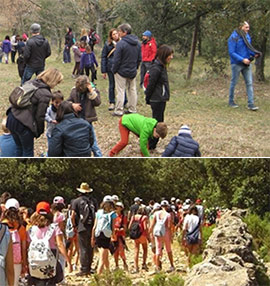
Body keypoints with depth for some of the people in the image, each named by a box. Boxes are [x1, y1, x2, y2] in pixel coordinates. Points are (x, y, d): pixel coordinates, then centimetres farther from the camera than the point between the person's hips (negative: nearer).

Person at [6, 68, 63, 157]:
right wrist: (39, 132, 7)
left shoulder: (32, 83, 7)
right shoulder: (45, 95, -16)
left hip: (11, 117, 8)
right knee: (28, 151, 13)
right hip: (23, 125, -8)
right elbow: (40, 116, -11)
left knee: (19, 148, 26)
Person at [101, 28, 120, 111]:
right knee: (112, 85, 8)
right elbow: (103, 57, 1)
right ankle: (112, 103, 18)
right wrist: (103, 71, -3)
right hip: (111, 68, -1)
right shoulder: (108, 44, -1)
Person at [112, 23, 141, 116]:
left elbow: (117, 60, -17)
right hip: (133, 72, 6)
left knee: (121, 91, 0)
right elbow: (139, 58, 11)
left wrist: (114, 70, -5)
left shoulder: (121, 44, -20)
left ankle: (119, 111, 2)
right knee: (132, 90, 15)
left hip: (122, 71, -6)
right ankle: (132, 109, 20)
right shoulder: (137, 43, 4)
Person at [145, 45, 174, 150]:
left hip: (161, 99, 10)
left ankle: (152, 144, 24)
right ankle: (151, 146, 7)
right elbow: (151, 85, -15)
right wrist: (148, 99, -8)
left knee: (159, 122, 15)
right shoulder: (156, 68, -20)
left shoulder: (162, 66, 11)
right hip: (157, 100, -10)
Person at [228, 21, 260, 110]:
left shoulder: (247, 36, 6)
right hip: (236, 64, -6)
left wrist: (254, 54, -4)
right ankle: (231, 101, 23)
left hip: (247, 64, 6)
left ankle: (251, 104, -2)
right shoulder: (233, 38, -14)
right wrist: (242, 59, -22)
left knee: (249, 83, -1)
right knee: (234, 83, 8)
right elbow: (231, 52, -16)